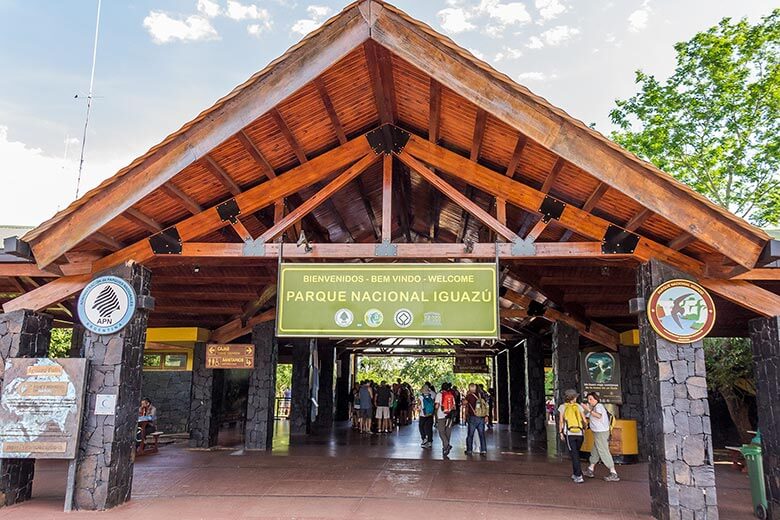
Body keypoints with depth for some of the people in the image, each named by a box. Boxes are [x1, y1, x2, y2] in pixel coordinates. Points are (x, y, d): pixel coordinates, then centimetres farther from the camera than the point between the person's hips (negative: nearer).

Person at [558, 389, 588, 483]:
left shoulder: (562, 407, 2)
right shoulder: (579, 406, 6)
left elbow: (561, 421, -3)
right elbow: (584, 421, 5)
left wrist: (560, 433, 3)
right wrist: (584, 429, 23)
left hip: (569, 434, -2)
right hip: (579, 433, 2)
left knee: (574, 455, -1)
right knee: (576, 454, 19)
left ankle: (579, 476, -10)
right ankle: (575, 474, 27)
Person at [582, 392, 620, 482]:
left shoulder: (598, 406, -13)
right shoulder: (595, 407, 17)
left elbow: (599, 416, -34)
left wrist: (589, 410, -35)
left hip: (601, 433, -10)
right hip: (598, 432, 10)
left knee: (604, 452, -8)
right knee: (595, 451, 18)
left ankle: (614, 474, -7)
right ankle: (590, 470, 30)